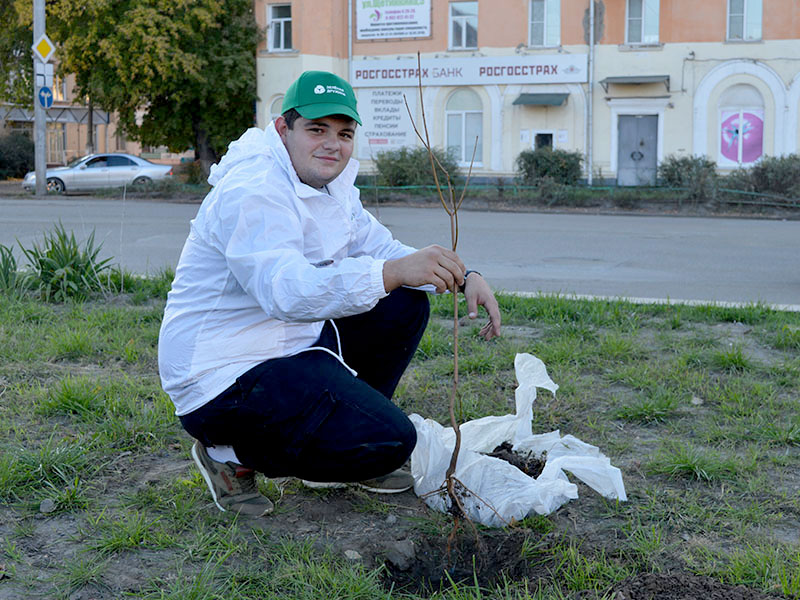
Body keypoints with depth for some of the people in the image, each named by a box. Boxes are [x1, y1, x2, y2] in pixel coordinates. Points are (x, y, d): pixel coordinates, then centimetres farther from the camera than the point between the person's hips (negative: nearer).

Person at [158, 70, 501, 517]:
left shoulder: (330, 184, 10)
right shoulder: (253, 192, -22)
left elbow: (380, 249, 12)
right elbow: (286, 292, -37)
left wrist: (463, 276, -4)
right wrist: (394, 272, -45)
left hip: (292, 346, 10)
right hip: (225, 378, -10)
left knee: (405, 306, 7)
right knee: (391, 442, -18)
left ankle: (344, 432, 15)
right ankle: (233, 453, -2)